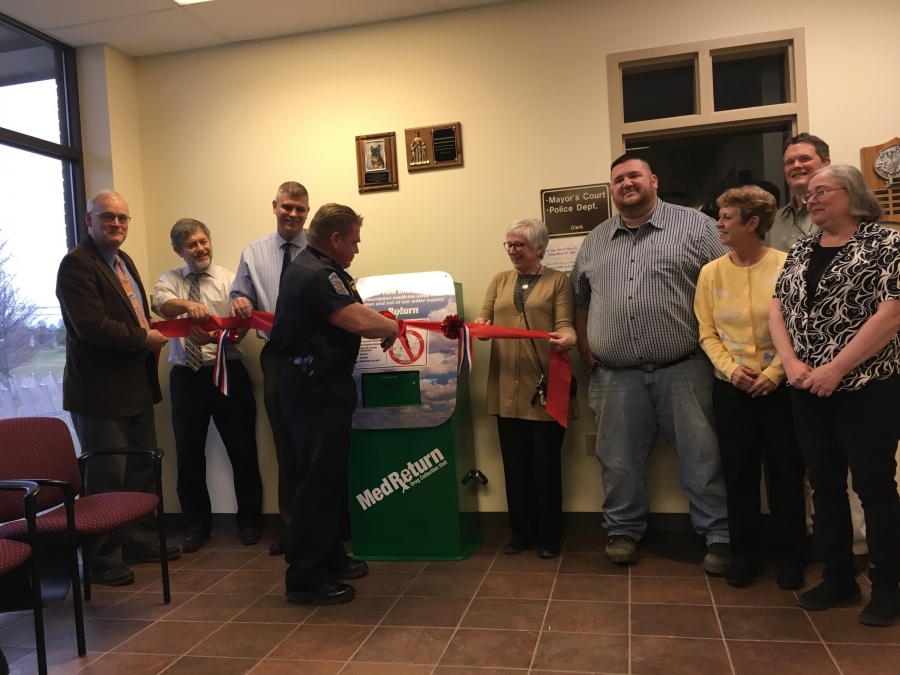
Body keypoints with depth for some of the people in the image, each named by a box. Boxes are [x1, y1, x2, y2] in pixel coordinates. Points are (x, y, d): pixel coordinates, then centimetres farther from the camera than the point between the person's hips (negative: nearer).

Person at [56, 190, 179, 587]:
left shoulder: (123, 261, 15)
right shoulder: (77, 264, -14)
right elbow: (91, 325, -25)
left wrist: (151, 331, 4)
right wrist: (144, 338, -15)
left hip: (135, 387, 9)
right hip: (101, 391, -9)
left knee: (142, 470, 17)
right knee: (107, 478, 0)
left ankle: (141, 540, 32)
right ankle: (103, 561, 15)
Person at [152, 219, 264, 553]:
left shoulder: (228, 280, 0)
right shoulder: (170, 279, 6)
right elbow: (161, 303, -17)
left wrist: (214, 335, -35)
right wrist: (188, 304, -38)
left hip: (228, 373, -1)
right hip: (186, 377, 2)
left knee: (243, 450, 7)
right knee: (189, 455, 9)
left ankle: (249, 519, 25)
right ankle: (196, 525, 26)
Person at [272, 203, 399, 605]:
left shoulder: (311, 267, 15)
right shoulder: (317, 274, -20)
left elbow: (348, 314, 24)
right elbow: (358, 321, -28)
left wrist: (378, 324, 11)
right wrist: (390, 326, -10)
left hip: (318, 385, 11)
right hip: (317, 390, -11)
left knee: (329, 476, 18)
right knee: (319, 480, -4)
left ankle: (329, 559, 30)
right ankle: (305, 578, 6)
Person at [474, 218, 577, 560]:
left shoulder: (558, 280, 4)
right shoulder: (500, 281, 15)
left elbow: (565, 324, -7)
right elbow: (485, 320, 7)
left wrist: (567, 339, -29)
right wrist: (476, 325, -16)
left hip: (545, 388, -3)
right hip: (507, 388, 4)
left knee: (546, 464, 3)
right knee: (515, 464, 9)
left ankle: (548, 537, 17)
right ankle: (521, 533, 23)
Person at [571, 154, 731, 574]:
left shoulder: (695, 226, 2)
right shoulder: (595, 241, 14)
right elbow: (581, 298, 19)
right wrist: (585, 349, 9)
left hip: (683, 370, -3)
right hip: (616, 376, 3)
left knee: (701, 457, 4)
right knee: (619, 460, 11)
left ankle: (718, 536, 18)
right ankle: (623, 531, 27)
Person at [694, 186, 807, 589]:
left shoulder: (785, 266, -6)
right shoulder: (711, 272, 3)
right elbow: (707, 333, 3)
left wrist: (774, 372, -15)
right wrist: (731, 368, -12)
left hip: (779, 386, -2)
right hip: (731, 387, 2)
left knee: (786, 471, 6)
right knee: (739, 472, 8)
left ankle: (790, 557, 22)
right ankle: (745, 554, 23)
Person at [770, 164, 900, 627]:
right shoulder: (800, 251, 11)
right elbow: (777, 310, 8)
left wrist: (835, 369, -18)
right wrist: (791, 363, -8)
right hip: (808, 392, 6)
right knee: (825, 485, 11)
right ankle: (839, 577, 25)